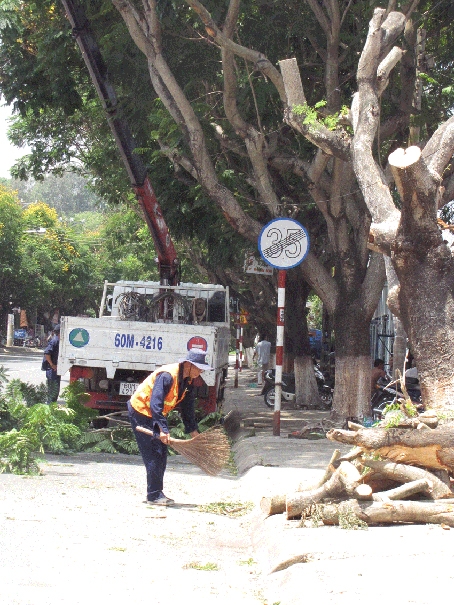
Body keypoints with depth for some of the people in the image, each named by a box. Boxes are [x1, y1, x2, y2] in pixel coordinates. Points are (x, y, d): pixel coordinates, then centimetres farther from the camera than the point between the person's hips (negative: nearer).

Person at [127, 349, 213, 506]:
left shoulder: (188, 382, 0)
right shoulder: (167, 376, -29)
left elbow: (187, 410, 10)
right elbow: (155, 404, -34)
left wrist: (195, 433, 8)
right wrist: (162, 429, -39)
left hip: (155, 415, 9)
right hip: (140, 411, -9)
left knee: (161, 455, 8)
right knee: (153, 454, -11)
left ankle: (156, 493, 15)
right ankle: (154, 495, -7)